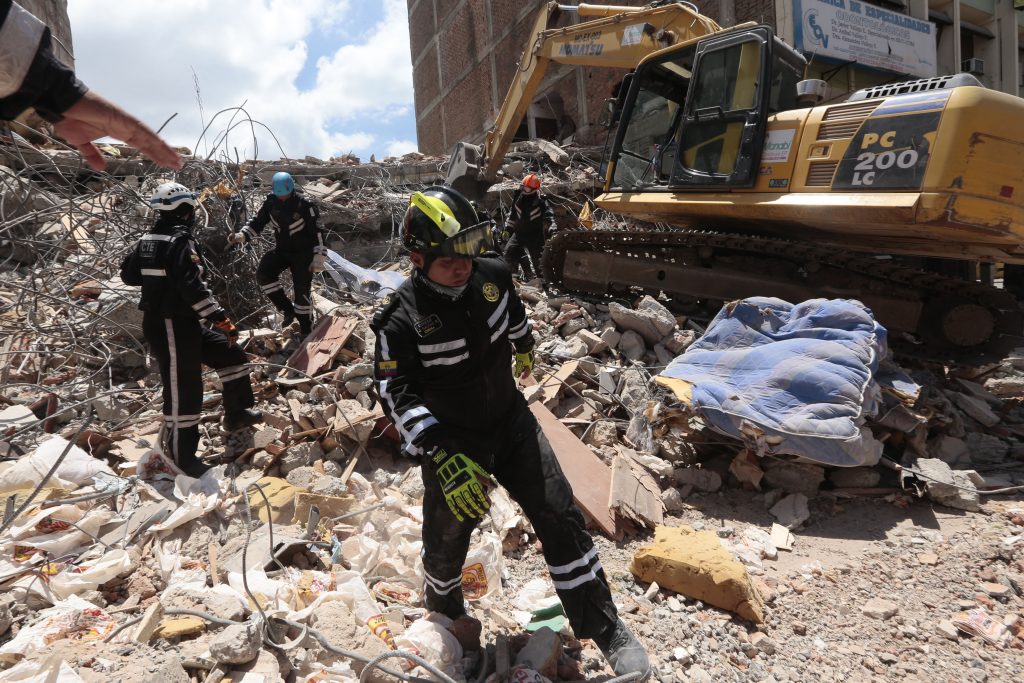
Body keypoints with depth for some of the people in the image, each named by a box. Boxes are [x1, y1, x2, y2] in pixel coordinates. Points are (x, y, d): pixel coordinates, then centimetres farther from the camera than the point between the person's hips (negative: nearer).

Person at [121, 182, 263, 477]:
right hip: (172, 327, -10)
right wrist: (221, 318, -25)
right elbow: (193, 287, -27)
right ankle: (182, 457, 10)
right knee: (184, 389, -1)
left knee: (230, 354, 16)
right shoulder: (180, 240, -19)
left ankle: (237, 414, 25)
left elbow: (128, 274, 18)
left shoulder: (147, 239, 8)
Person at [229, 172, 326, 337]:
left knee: (302, 292, -6)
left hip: (303, 252, -5)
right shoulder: (270, 202, -7)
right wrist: (241, 236, -14)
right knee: (263, 274, -19)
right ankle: (287, 310, -5)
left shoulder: (304, 205, -20)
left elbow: (317, 232, -16)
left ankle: (306, 331, 9)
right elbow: (257, 223, 4)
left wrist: (318, 258, -20)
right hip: (281, 249, 5)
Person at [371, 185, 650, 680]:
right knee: (448, 537, 16)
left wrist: (525, 347, 32)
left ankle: (602, 626, 17)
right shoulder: (402, 320, -24)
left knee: (560, 517, 0)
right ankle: (444, 611, 51)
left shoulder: (492, 275, -12)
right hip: (450, 440, -3)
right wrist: (443, 457, -34)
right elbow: (398, 396, -23)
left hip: (511, 420, 3)